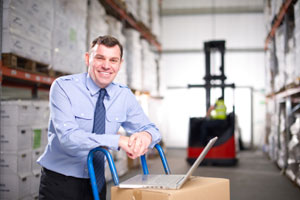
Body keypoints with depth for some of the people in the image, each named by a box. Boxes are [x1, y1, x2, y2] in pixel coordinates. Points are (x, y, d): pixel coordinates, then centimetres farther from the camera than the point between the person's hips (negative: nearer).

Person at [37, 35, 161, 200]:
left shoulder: (124, 95, -1)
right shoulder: (63, 86, -14)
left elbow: (149, 128, 5)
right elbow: (68, 137, -25)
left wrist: (146, 135, -21)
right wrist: (118, 140, -35)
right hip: (59, 181, -4)